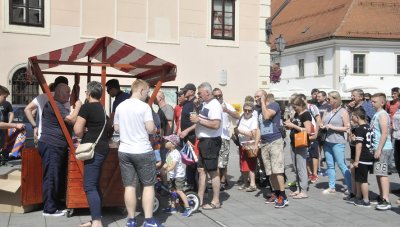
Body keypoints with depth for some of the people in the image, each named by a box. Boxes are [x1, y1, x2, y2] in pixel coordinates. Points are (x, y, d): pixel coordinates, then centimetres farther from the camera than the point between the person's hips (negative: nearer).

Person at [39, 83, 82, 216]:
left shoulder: (58, 105, 19)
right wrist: (78, 106, -5)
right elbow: (72, 120, -18)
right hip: (51, 146, -11)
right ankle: (49, 209, -2)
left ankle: (55, 205, 21)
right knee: (51, 177, -7)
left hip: (56, 146, 11)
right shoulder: (55, 105, -14)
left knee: (57, 177, 14)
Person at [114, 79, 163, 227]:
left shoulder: (120, 106, 7)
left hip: (124, 151, 5)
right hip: (143, 151, -5)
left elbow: (116, 128, 13)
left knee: (129, 186, 7)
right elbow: (151, 129, -15)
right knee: (148, 185, 5)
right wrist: (155, 130, 6)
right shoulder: (144, 106, -11)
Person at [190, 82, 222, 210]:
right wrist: (196, 119, 9)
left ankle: (216, 201, 7)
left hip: (211, 141, -10)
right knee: (201, 170, 13)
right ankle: (200, 199, 22)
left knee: (213, 171, -2)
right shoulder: (205, 104, 14)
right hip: (203, 141, 10)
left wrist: (199, 120, -21)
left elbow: (216, 124, -27)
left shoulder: (214, 105, -16)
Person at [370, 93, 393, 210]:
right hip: (377, 148, 10)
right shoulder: (376, 114, 16)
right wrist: (376, 149, 20)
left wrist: (379, 150, -22)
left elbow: (384, 133, -20)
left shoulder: (382, 114, -12)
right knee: (378, 174, 14)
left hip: (383, 149, -10)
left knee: (382, 174, -11)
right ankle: (381, 197, 24)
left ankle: (386, 201, -11)